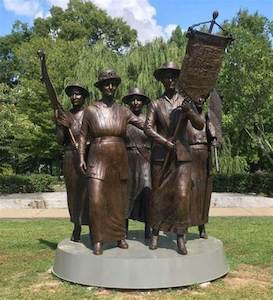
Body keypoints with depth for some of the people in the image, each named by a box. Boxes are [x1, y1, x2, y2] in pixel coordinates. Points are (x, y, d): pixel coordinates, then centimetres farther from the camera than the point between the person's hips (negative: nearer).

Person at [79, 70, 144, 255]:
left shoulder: (123, 111, 8)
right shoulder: (91, 110, 4)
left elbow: (144, 125, 1)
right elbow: (83, 136, 6)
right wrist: (81, 158, -3)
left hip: (119, 161, 2)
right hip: (98, 161, -2)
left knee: (119, 201, 8)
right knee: (96, 201, -8)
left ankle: (120, 236, 22)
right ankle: (98, 241, 5)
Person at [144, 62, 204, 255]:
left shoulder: (186, 102, 8)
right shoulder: (156, 105, 6)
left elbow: (200, 126, -1)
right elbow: (148, 128, -4)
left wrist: (189, 112, -20)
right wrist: (166, 142, -16)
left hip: (182, 155, 0)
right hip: (160, 155, 0)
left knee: (182, 195, -8)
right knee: (158, 195, 5)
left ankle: (181, 237, 3)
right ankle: (155, 234, 19)